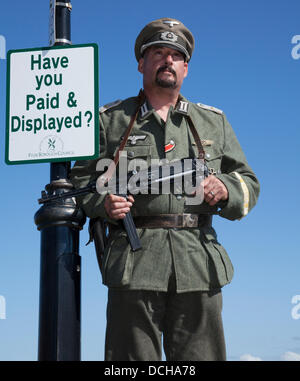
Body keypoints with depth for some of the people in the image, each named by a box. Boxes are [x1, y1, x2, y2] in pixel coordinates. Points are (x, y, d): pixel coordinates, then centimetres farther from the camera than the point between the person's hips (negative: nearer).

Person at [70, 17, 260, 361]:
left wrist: (226, 189, -2)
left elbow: (248, 183, 21)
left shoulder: (214, 122, 21)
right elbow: (80, 179, 14)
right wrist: (103, 204, -8)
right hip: (134, 261, -2)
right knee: (133, 360, -3)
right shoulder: (111, 120, 15)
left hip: (200, 265, 2)